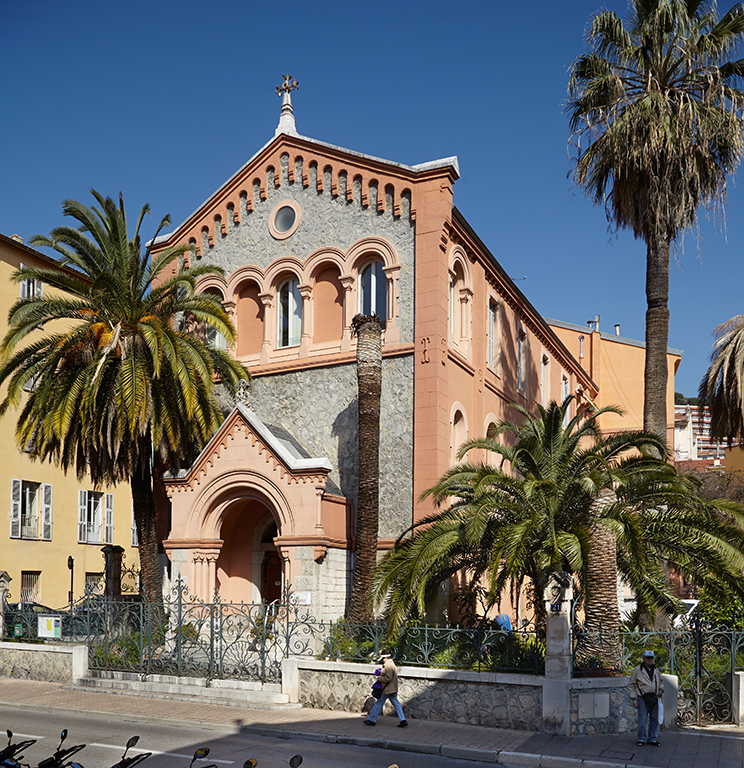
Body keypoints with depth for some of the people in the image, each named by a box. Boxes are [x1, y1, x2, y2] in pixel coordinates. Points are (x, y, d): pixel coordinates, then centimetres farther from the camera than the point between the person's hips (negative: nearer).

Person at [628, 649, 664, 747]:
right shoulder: (638, 670, -4)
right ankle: (641, 739, 8)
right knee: (642, 719, -4)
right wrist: (633, 698, -6)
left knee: (654, 719, 8)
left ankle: (653, 739, 18)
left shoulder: (655, 669, 11)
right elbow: (631, 685, -1)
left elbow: (661, 681, 26)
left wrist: (661, 690, 5)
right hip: (643, 698, -5)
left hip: (654, 698, 5)